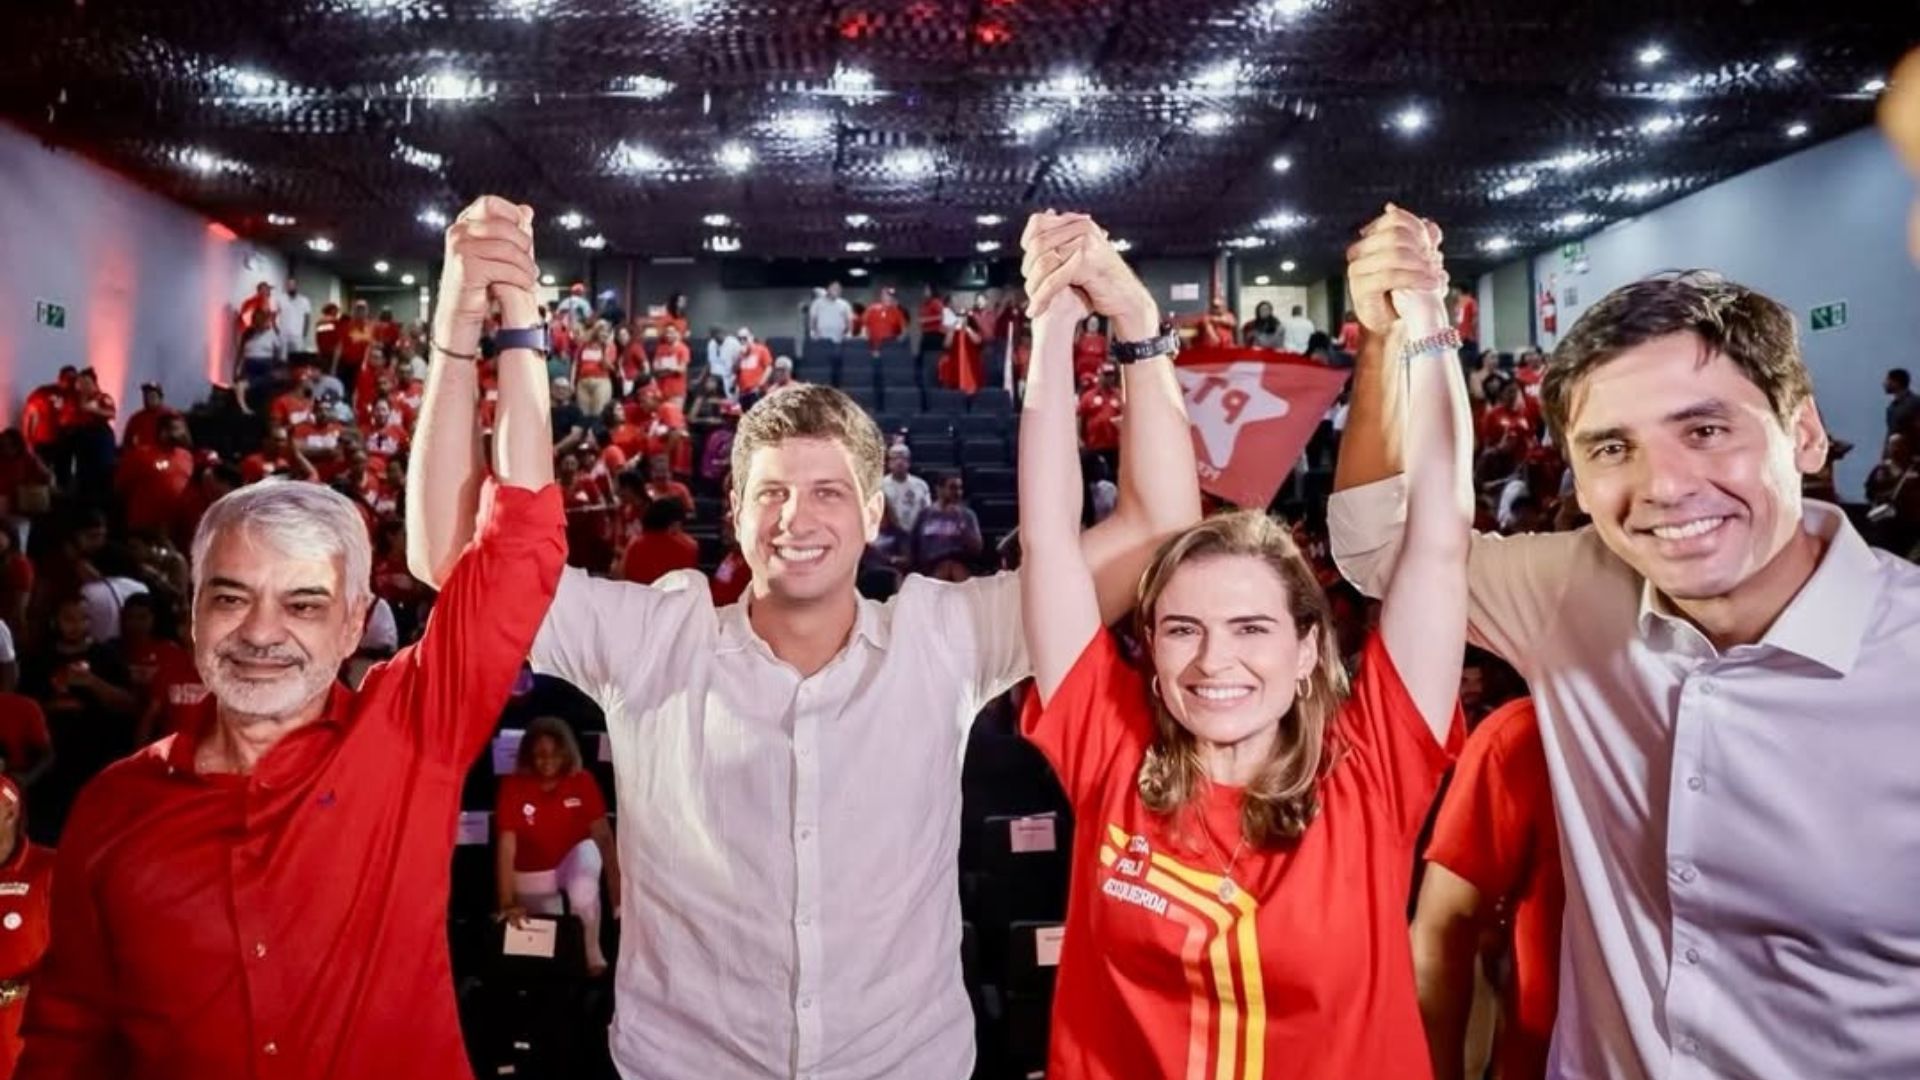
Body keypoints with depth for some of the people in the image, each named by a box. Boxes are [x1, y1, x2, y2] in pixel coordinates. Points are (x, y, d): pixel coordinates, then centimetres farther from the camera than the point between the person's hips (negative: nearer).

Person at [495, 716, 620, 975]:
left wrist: (617, 884, -28)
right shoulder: (513, 786, -22)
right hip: (531, 874, 1)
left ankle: (592, 954, -15)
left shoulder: (582, 781, -19)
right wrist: (507, 903, -30)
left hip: (574, 858, -1)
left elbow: (603, 835, -20)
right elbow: (506, 846, -24)